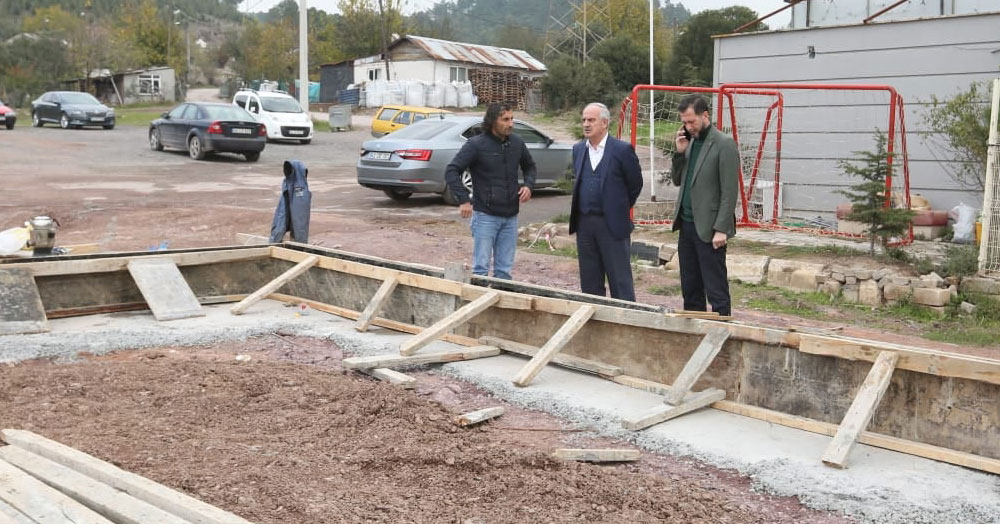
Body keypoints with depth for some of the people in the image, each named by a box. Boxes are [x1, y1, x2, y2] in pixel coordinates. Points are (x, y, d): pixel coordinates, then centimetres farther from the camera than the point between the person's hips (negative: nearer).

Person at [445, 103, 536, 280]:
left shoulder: (516, 142, 6)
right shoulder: (476, 144, -9)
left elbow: (529, 166, 23)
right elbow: (451, 171, -10)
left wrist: (528, 185, 3)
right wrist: (463, 200, -19)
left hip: (510, 217, 5)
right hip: (485, 215, -5)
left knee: (504, 269, 11)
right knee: (481, 268, -1)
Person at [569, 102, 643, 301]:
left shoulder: (622, 150, -8)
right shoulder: (578, 149, 9)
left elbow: (635, 184, 0)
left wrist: (620, 209, 7)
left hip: (612, 225, -5)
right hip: (584, 223, 5)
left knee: (620, 282, 0)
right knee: (589, 283, 12)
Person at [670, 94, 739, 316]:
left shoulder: (724, 144, -10)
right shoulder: (690, 141, 12)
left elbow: (729, 191, -13)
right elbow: (677, 181, 15)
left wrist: (721, 229, -17)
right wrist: (680, 152, 0)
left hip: (709, 229, -8)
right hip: (686, 224, 8)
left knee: (716, 289, -3)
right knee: (689, 288, 14)